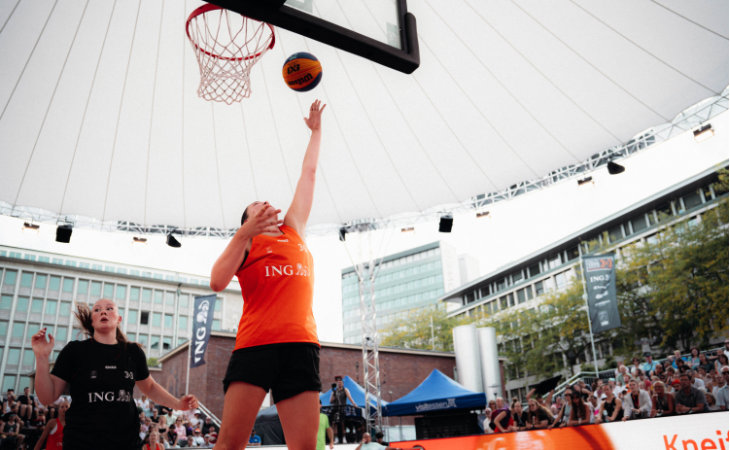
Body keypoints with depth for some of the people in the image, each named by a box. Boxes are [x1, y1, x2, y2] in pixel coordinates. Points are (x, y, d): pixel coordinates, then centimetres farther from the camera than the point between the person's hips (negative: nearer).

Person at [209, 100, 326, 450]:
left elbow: (308, 174, 33)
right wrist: (245, 232, -4)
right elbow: (217, 282, -1)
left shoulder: (292, 231, 26)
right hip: (255, 343, -3)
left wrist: (316, 130, 39)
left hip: (301, 344, 3)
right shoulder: (244, 242, 18)